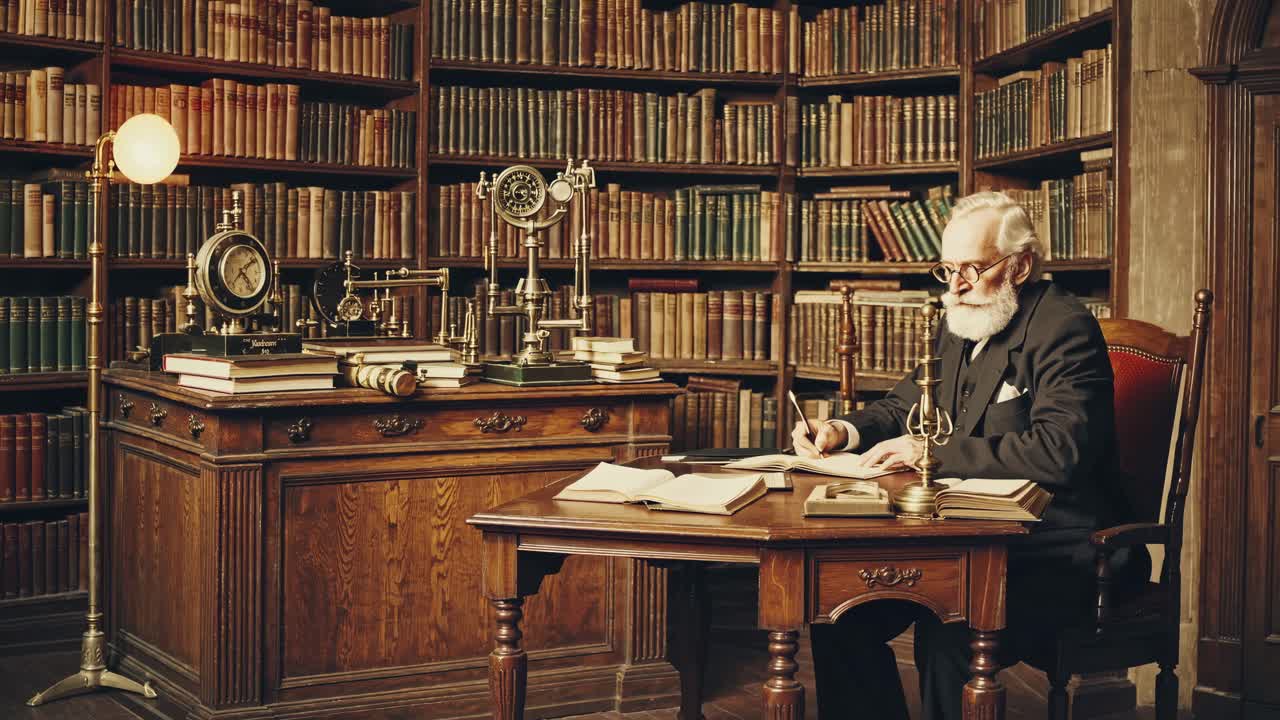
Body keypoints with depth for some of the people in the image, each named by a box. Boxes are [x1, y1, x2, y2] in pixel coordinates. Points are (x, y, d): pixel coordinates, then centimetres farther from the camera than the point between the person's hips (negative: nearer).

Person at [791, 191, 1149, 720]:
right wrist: (844, 431, 2)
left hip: (1061, 548, -8)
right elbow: (904, 406, 25)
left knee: (948, 635, -32)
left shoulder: (1065, 328, -13)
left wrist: (932, 451, -23)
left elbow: (1059, 450, -26)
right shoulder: (958, 324, 13)